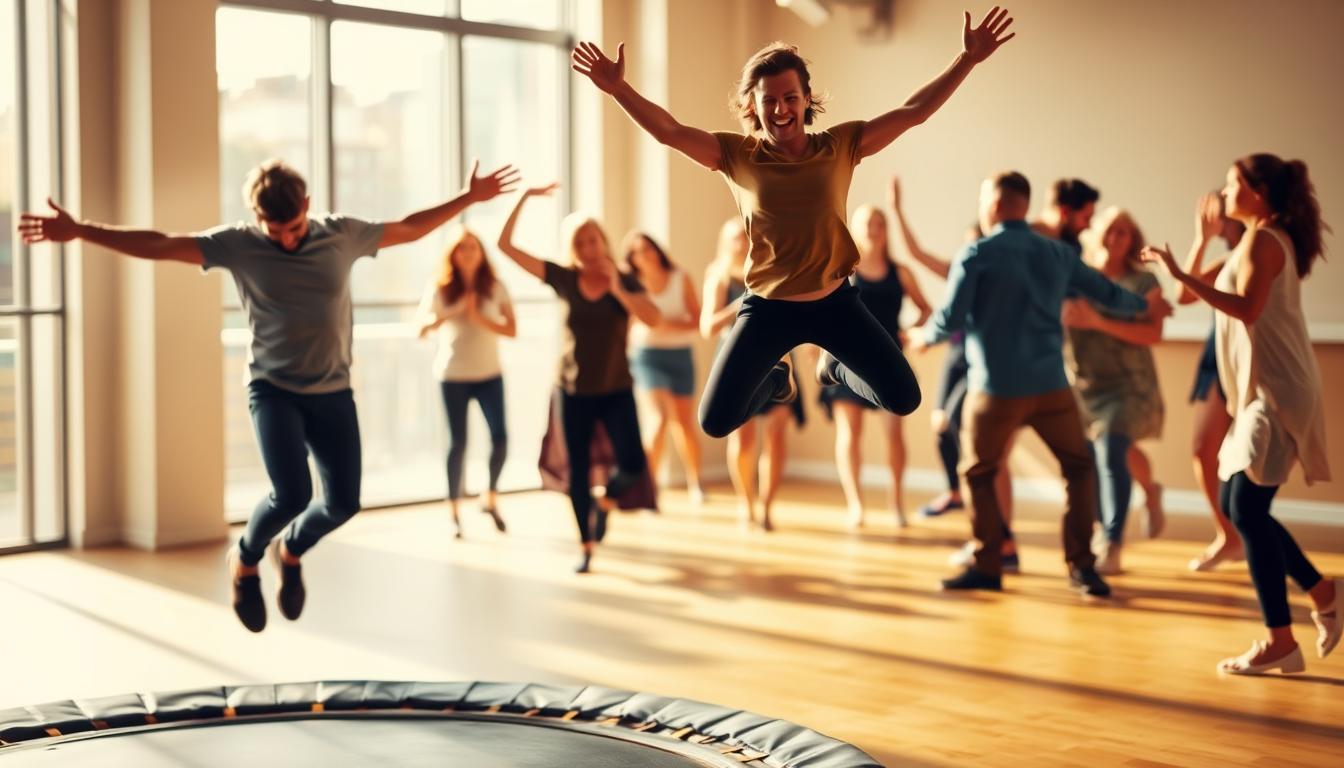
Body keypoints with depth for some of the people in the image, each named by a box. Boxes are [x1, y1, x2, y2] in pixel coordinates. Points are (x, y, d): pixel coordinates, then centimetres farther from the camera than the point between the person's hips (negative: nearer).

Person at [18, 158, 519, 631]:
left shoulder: (342, 234, -3)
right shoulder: (238, 244, -9)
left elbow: (408, 229, 10)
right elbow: (158, 245, -13)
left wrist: (469, 197, 9)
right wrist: (78, 231, -20)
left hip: (333, 392, 3)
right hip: (273, 390, -3)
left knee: (343, 502, 2)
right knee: (291, 495, -20)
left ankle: (291, 552, 36)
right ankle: (245, 560, 13)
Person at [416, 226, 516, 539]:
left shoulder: (495, 288, 0)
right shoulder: (440, 289, -2)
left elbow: (511, 330, -7)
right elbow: (421, 330, -10)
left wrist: (478, 317, -19)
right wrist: (448, 316, -27)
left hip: (489, 374, 2)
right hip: (453, 376, -1)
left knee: (500, 438, -6)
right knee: (458, 442, -2)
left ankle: (491, 500, 17)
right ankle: (453, 512, 8)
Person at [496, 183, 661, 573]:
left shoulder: (627, 282, -4)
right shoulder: (563, 278, -2)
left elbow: (655, 319, -22)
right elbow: (505, 245, -5)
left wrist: (618, 289, -26)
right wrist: (525, 197, -9)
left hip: (617, 391, -1)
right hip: (573, 393, 1)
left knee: (632, 464, -14)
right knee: (578, 473, 5)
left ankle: (606, 501, 19)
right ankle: (586, 548, 20)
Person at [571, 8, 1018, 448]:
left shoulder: (841, 146, -5)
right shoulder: (736, 156, -8)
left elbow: (914, 112, -7)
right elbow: (668, 131, -17)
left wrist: (968, 59, -14)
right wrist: (618, 88, -31)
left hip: (834, 302, 1)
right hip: (768, 308, -1)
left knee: (905, 400, 0)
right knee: (715, 422, -5)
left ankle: (836, 366, 33)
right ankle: (776, 379, 30)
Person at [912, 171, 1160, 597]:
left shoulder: (976, 254, -5)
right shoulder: (1058, 253, 8)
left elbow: (950, 319, -8)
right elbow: (1106, 292, 18)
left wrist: (924, 337, 13)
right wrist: (1145, 303, 38)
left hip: (996, 389, -3)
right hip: (1051, 386, 3)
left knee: (979, 474, 14)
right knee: (1078, 466, 16)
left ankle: (988, 565, 13)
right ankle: (1081, 565, 11)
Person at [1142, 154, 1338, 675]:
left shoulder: (1263, 241, -11)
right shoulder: (1273, 240, 19)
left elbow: (1247, 308, -26)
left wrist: (1180, 275, -27)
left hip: (1277, 393, -10)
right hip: (1264, 392, 10)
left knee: (1247, 510, -10)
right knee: (1237, 506, 13)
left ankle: (1280, 642, -5)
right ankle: (1322, 592, 20)